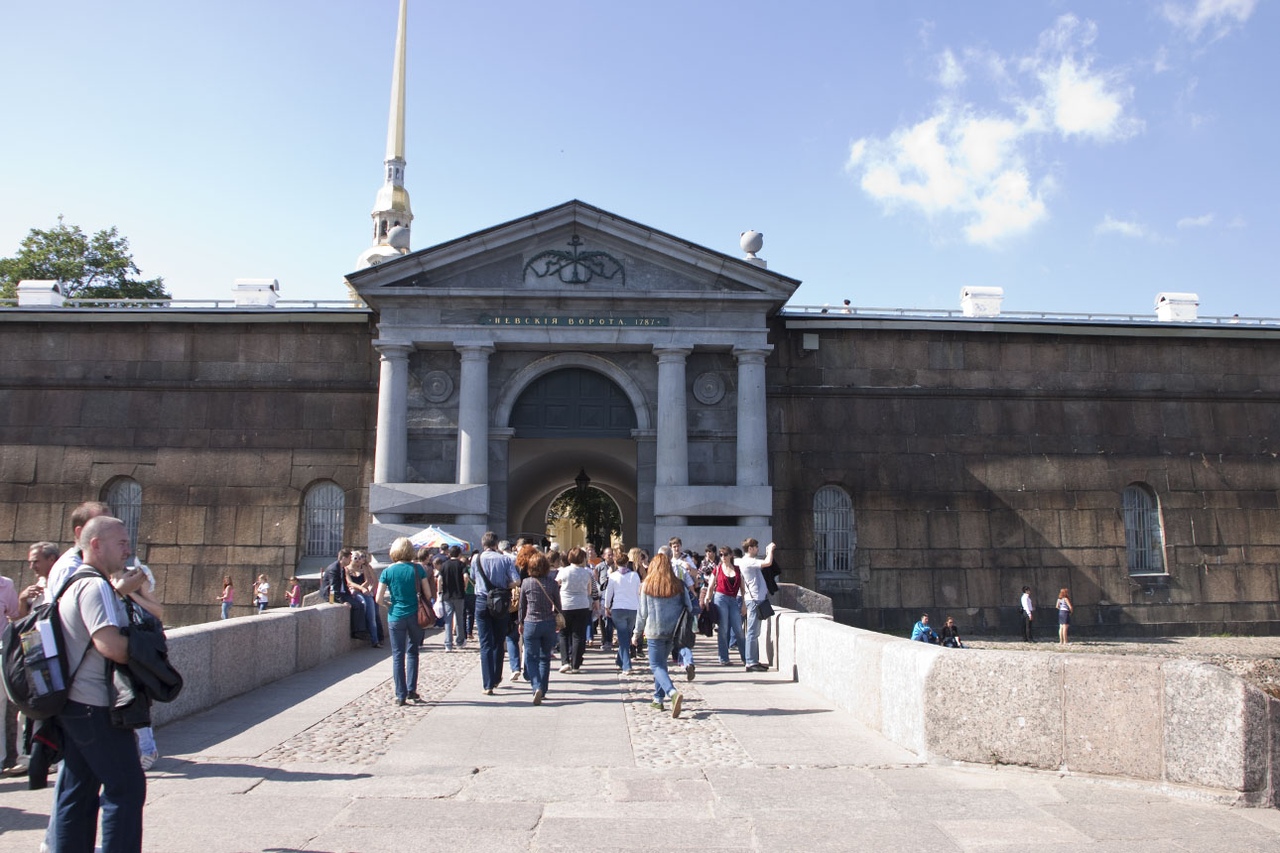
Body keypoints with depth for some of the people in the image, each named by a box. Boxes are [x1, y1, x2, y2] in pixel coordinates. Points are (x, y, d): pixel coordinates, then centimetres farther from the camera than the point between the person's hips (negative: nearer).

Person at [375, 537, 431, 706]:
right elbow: (428, 594, -3)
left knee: (397, 655, 7)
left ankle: (401, 695, 7)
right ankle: (411, 691, 13)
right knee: (412, 652, 15)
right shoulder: (418, 569, -4)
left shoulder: (388, 571, -5)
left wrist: (390, 604, 13)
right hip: (415, 616, 1)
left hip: (396, 617, -1)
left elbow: (379, 599, -7)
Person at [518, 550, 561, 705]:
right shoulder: (552, 584, -5)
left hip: (531, 624, -1)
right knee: (545, 658, 15)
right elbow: (558, 606, 3)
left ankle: (537, 687, -18)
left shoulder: (526, 583, -6)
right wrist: (558, 622, 18)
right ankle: (543, 690, 17)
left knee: (531, 657, 4)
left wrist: (521, 623, 18)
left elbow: (522, 605, 4)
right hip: (549, 624, 1)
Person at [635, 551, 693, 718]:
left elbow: (643, 612, -2)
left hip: (654, 631, -4)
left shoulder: (647, 586, -6)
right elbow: (689, 608, 2)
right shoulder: (679, 585, 0)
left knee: (656, 666, 0)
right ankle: (658, 699, 22)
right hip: (674, 631, 4)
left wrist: (637, 632, 9)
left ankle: (672, 692, -24)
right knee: (661, 663, 20)